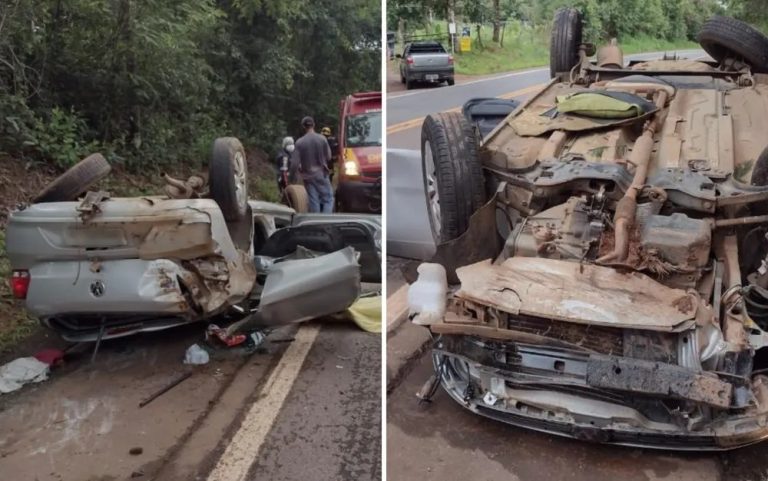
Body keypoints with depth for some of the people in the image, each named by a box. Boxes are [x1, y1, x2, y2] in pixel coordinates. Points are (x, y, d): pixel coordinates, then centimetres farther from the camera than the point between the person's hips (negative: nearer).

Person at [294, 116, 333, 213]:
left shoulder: (299, 142, -7)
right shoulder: (322, 139, -8)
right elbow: (328, 157, -1)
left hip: (307, 176, 2)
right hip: (321, 174, -1)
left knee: (313, 202, 7)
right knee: (328, 199, 5)